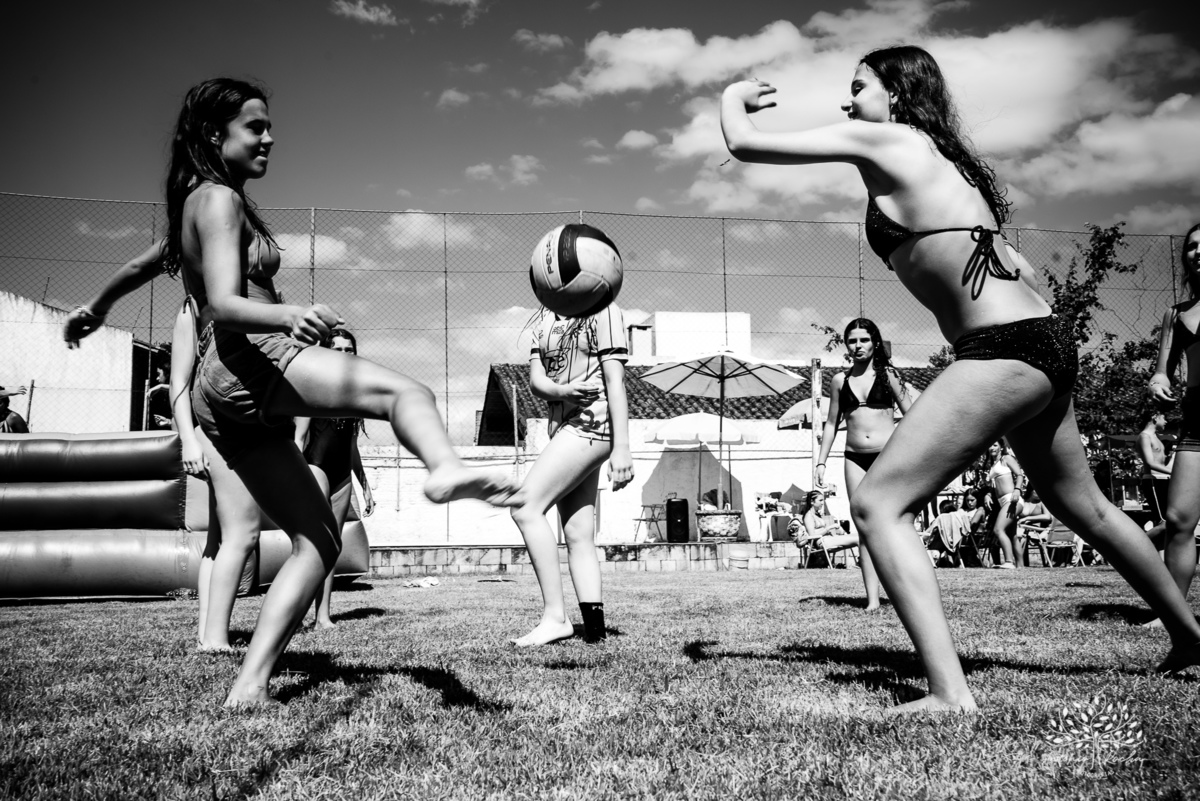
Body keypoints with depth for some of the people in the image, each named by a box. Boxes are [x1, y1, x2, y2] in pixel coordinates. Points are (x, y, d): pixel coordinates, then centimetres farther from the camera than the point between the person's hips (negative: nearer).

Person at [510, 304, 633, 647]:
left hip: (592, 423, -8)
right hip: (564, 427, 8)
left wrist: (622, 448, -15)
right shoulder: (543, 320, 17)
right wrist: (563, 390, -19)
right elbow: (536, 380, 5)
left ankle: (555, 616, -17)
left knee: (526, 508, -18)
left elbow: (615, 381, -10)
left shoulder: (603, 311, -3)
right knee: (578, 535, 3)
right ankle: (594, 625, 4)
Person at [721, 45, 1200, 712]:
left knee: (879, 503, -11)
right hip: (1048, 342, 10)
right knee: (1084, 507, 27)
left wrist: (734, 99, 19)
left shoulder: (883, 140, -3)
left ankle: (951, 693, -18)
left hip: (1004, 350, -10)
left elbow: (745, 144, -2)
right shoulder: (943, 156, 22)